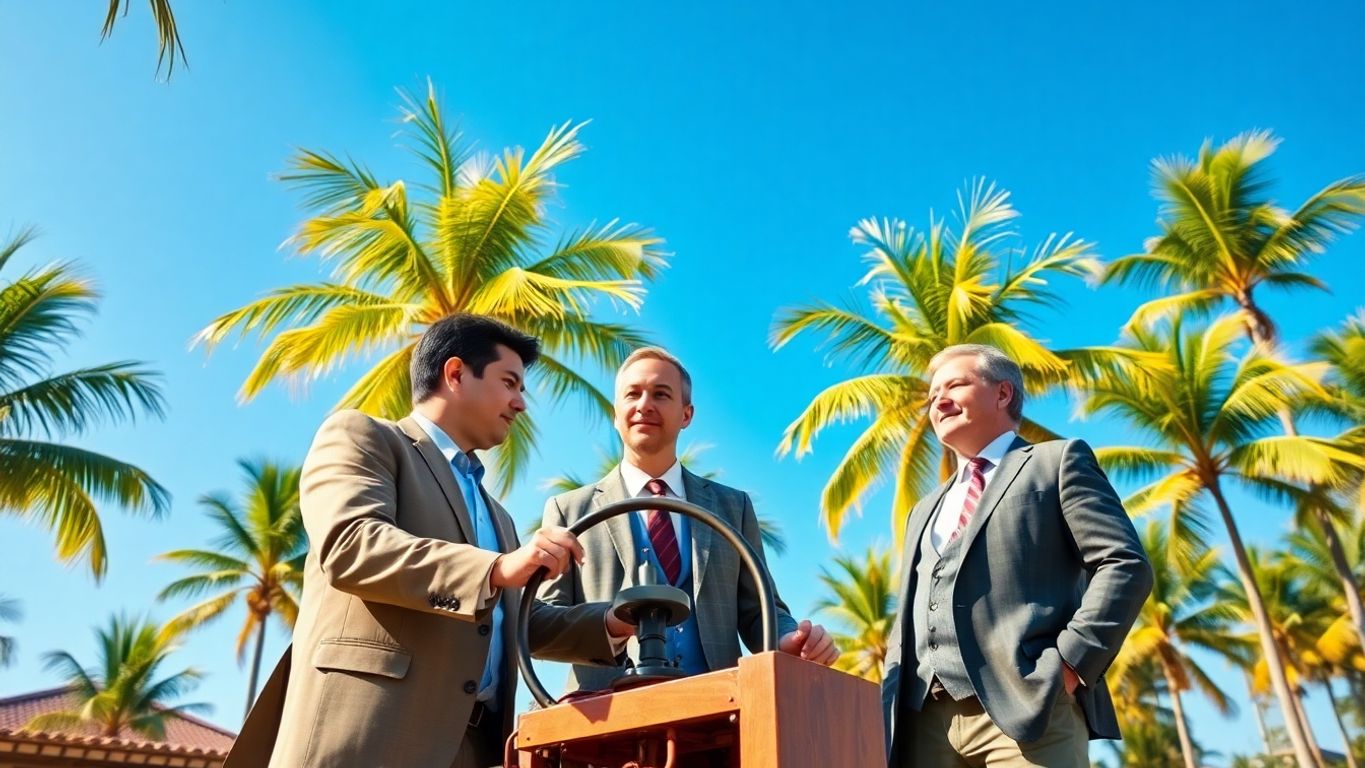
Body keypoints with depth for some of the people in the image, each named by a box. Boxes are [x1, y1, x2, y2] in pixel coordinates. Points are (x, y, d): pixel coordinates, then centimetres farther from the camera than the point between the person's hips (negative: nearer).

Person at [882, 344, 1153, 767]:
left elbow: (1126, 566, -3)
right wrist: (890, 706, 8)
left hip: (1028, 702, -5)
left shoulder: (1057, 462, 10)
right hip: (926, 719, 6)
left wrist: (1070, 661, -13)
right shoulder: (926, 509, 28)